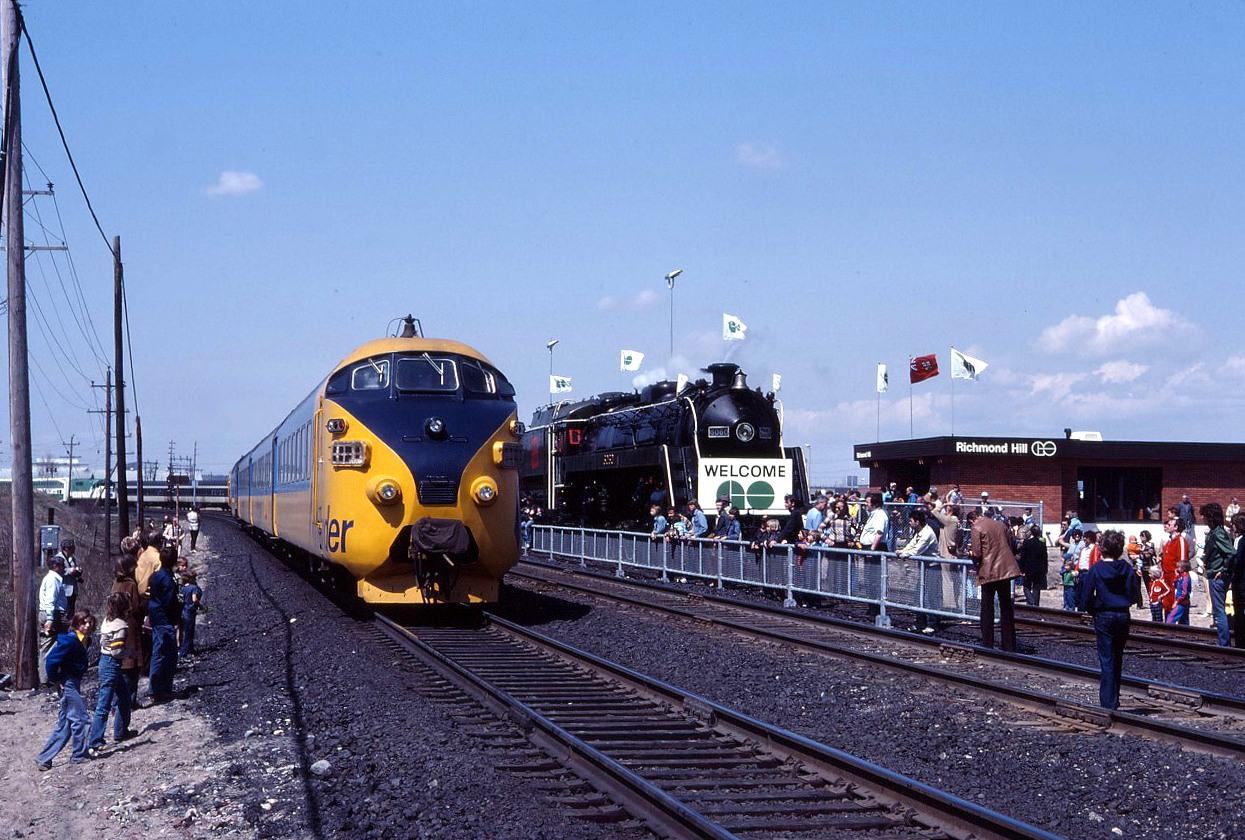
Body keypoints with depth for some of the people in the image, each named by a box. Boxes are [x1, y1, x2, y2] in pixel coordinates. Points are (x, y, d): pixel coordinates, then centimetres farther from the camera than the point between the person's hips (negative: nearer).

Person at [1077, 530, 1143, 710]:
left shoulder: (1096, 569, -9)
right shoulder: (1128, 569, -3)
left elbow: (1086, 597, -7)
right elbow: (1135, 596, -1)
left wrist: (1093, 611, 10)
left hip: (1104, 617, -3)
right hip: (1123, 616, 3)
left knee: (1106, 660, -1)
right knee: (1117, 659, 15)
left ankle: (1108, 703, -6)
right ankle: (1114, 701, 23)